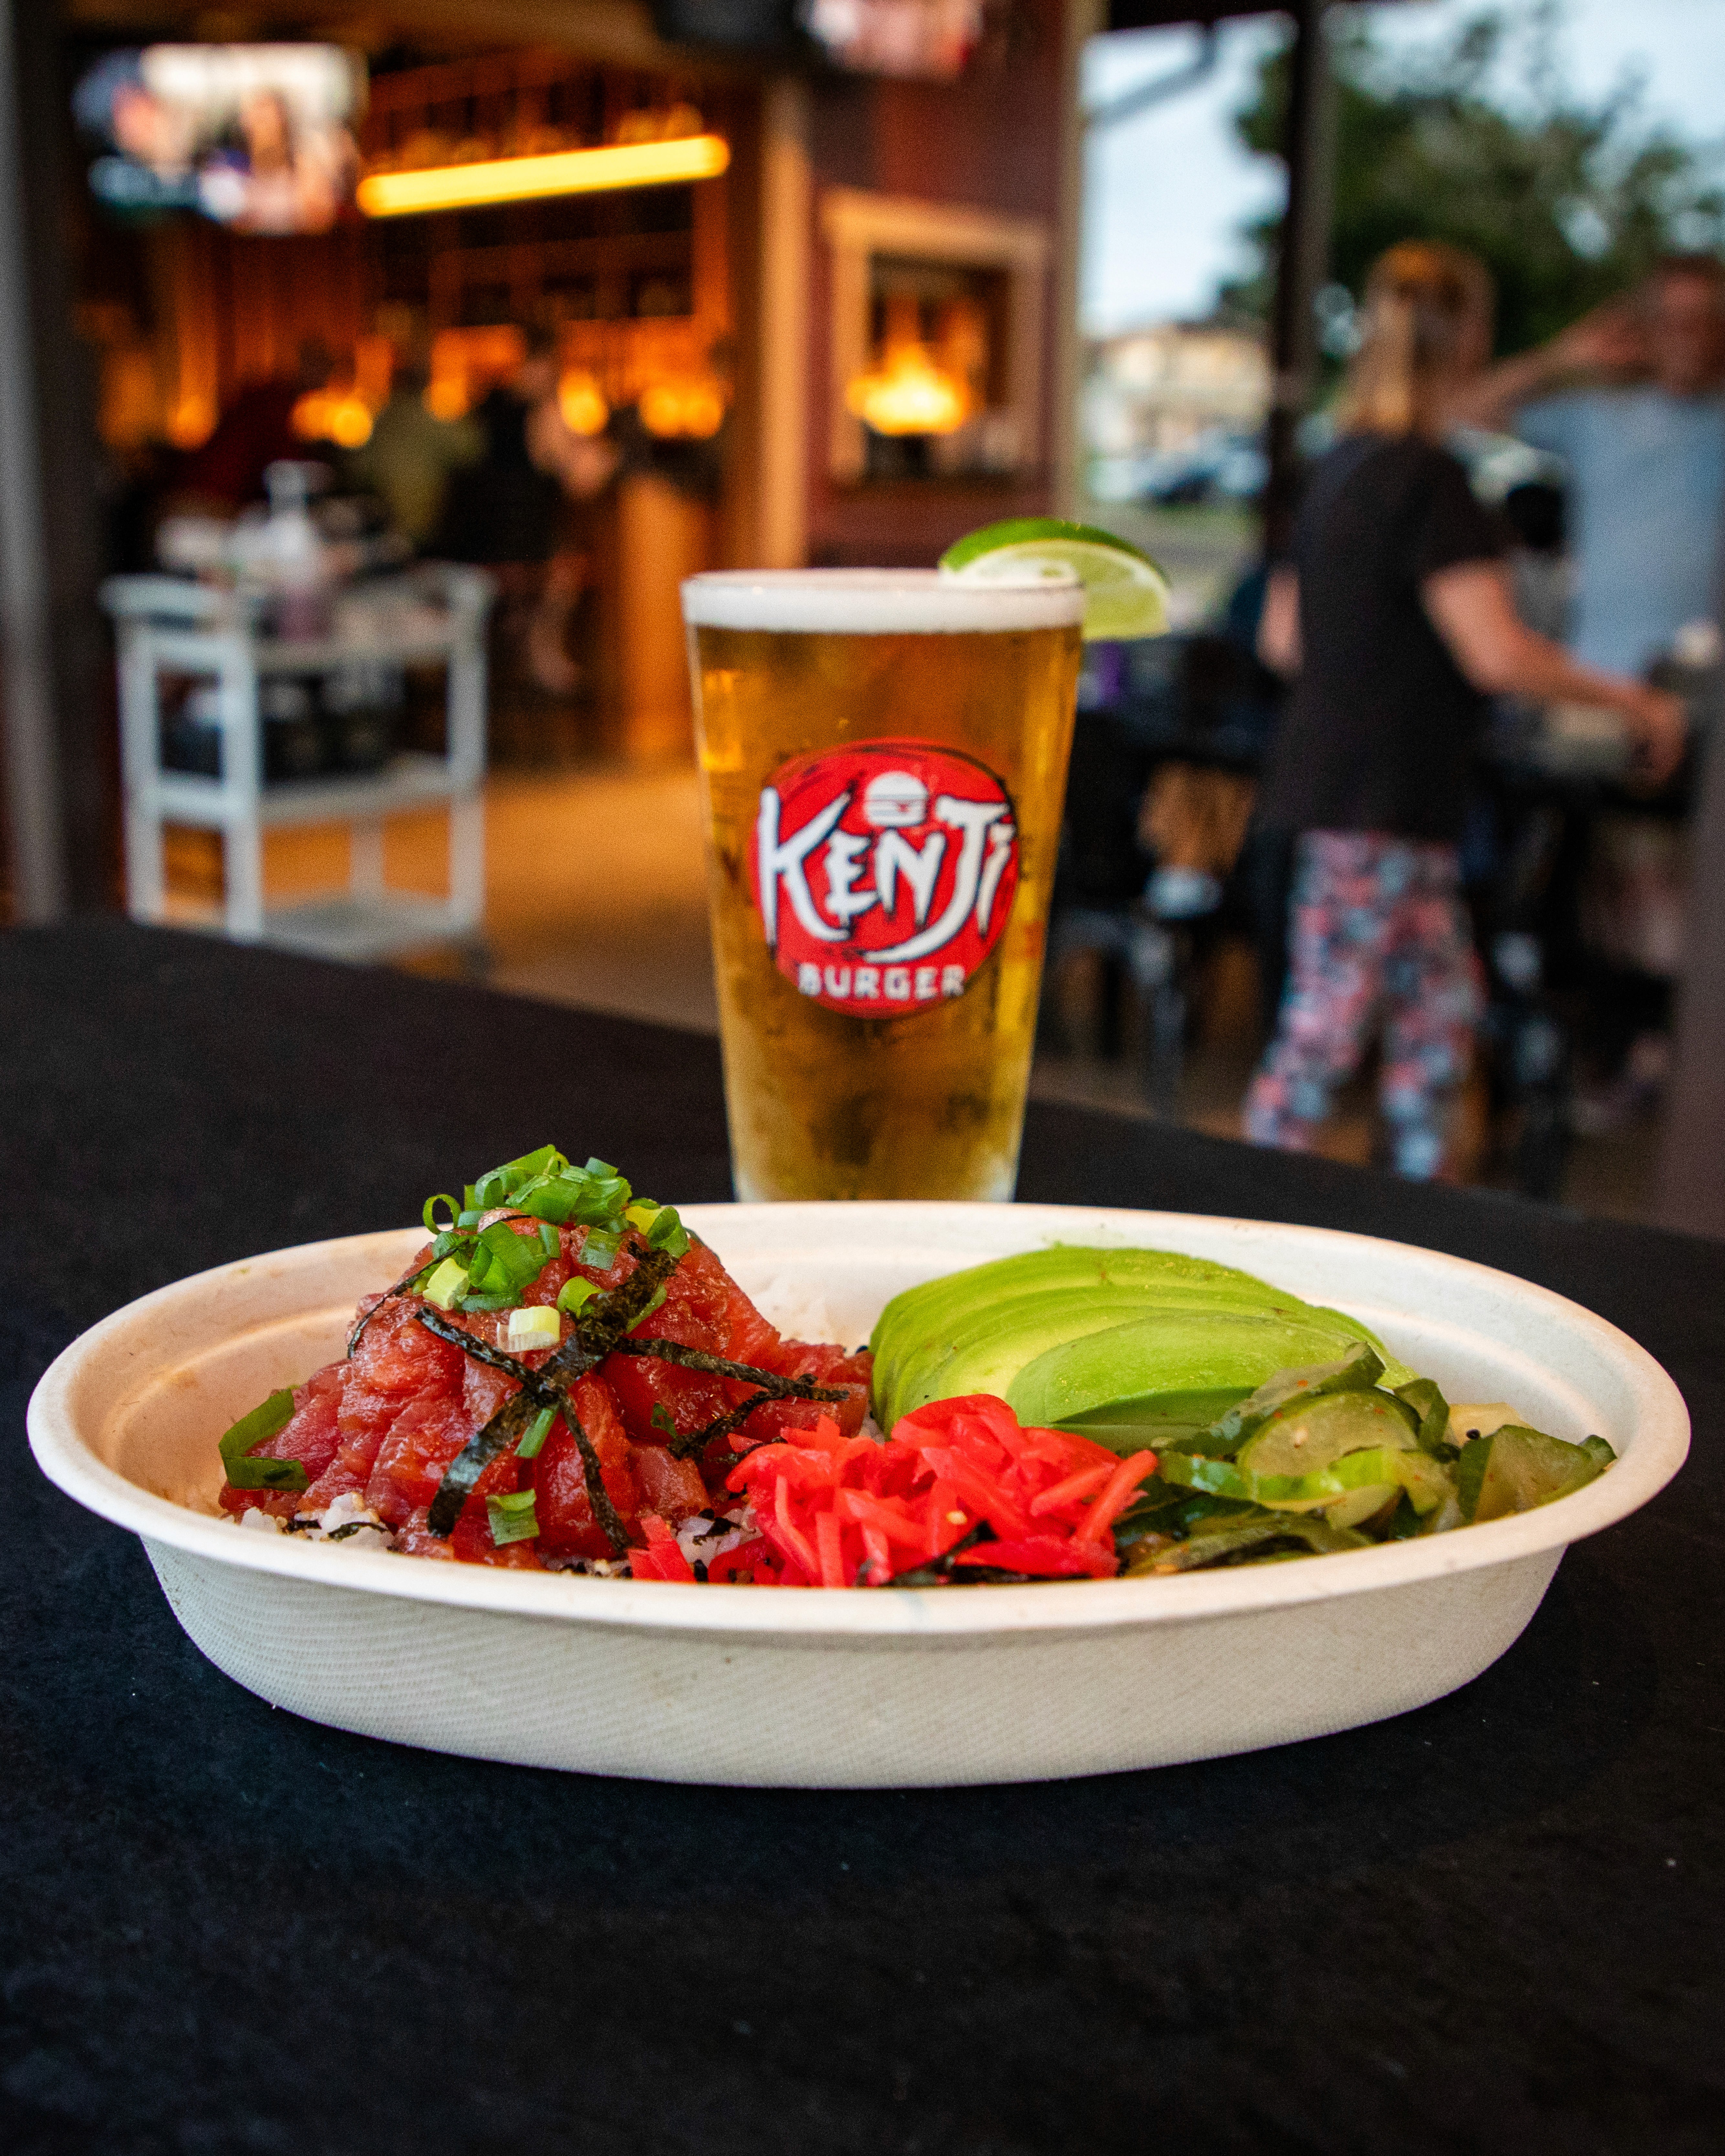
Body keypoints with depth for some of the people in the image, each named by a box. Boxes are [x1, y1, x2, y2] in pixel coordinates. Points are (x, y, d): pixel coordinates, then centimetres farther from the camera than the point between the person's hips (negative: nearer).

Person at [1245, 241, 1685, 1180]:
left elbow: (1282, 637, 18)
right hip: (1379, 797, -10)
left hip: (1332, 777, 10)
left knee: (1442, 1004, 16)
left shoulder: (1339, 468, 12)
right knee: (1324, 1029, -3)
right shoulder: (1429, 479, -15)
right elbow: (1498, 654, -20)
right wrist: (1632, 699, -8)